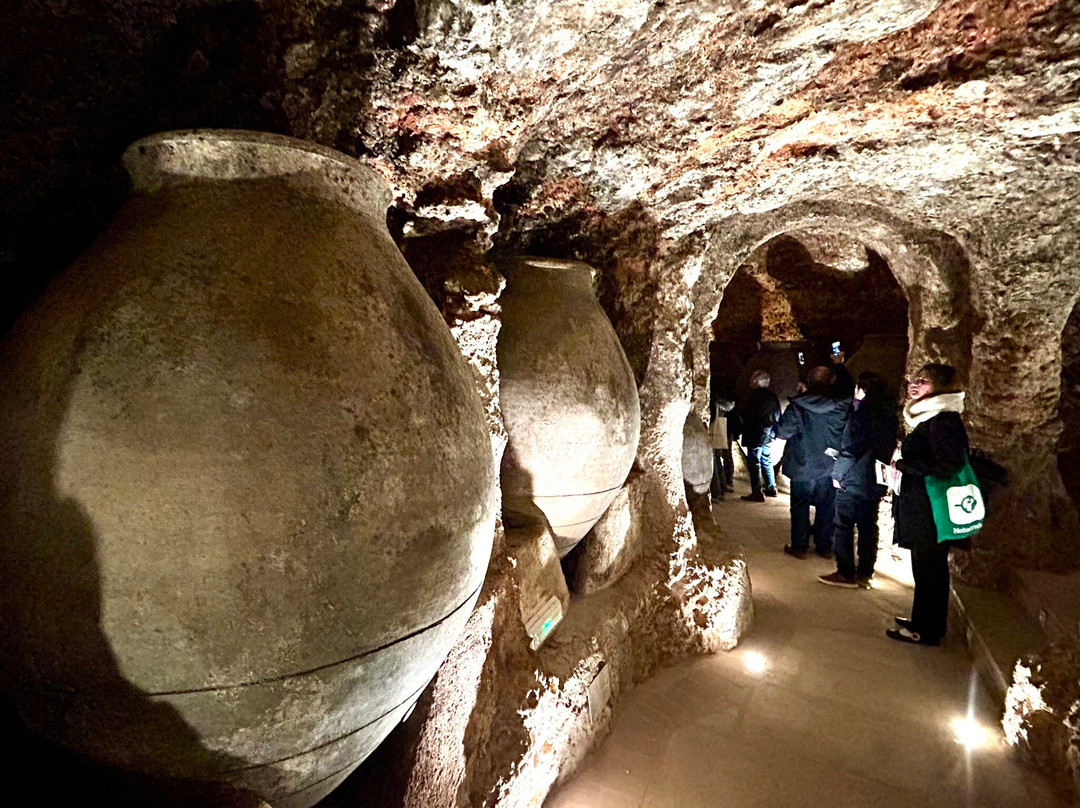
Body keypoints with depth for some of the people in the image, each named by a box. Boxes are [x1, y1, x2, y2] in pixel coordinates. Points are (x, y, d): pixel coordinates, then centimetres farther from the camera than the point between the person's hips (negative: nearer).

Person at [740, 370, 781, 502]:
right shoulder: (773, 396, 12)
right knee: (767, 461, 18)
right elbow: (778, 416, 17)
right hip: (768, 435, 9)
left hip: (757, 435, -9)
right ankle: (771, 488, 26)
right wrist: (773, 432, 21)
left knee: (754, 462, -5)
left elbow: (749, 416, -18)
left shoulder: (756, 395, -14)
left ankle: (757, 492, -7)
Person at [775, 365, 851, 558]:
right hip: (829, 468, 2)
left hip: (802, 468, -2)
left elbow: (783, 432, -15)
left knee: (800, 507, 10)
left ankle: (799, 547, 15)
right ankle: (824, 547, 21)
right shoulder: (841, 408, -7)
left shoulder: (797, 406, -15)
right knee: (826, 508, 14)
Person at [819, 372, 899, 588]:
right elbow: (890, 448, 14)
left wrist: (838, 473, -9)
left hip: (854, 481, -8)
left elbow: (850, 448, -18)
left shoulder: (862, 414, -16)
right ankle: (865, 573, 19)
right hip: (875, 482, 8)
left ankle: (846, 573, 3)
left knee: (843, 525, 1)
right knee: (868, 527, 13)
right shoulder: (890, 416, 9)